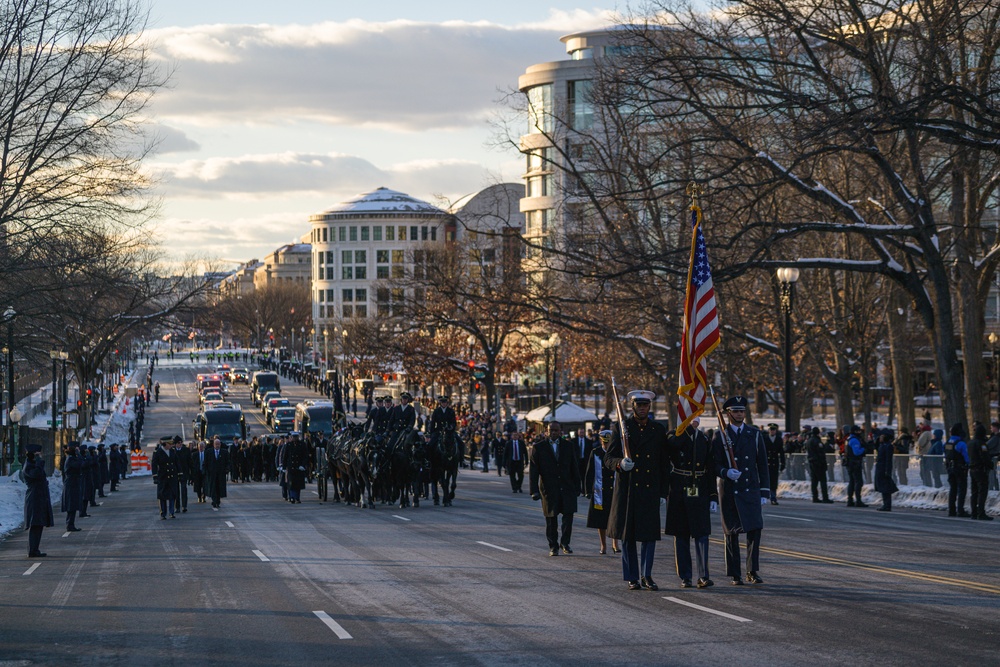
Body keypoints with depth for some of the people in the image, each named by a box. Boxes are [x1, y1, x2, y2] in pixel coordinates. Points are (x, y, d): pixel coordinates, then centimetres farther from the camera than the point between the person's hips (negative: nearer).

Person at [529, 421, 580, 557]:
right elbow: (533, 470, -3)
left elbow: (574, 467, 11)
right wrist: (534, 490, -10)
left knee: (568, 515, -7)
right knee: (551, 519, 4)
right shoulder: (538, 447, 1)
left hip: (567, 487, 1)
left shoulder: (568, 445, 8)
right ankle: (553, 546, 16)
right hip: (549, 488, -1)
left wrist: (577, 487, 7)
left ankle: (564, 542, 10)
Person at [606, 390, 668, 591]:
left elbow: (664, 461, 13)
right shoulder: (622, 428, 4)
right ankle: (632, 577, 11)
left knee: (650, 533, -3)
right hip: (627, 489, -1)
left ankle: (646, 575, 6)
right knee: (628, 534, 3)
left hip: (650, 489, 1)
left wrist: (663, 489, 5)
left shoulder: (659, 430, 10)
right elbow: (608, 458, 1)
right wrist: (620, 464, -21)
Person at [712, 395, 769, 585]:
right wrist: (726, 472, -23)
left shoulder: (755, 434, 9)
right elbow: (714, 465, -1)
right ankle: (735, 575, 10)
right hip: (729, 491, -1)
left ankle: (753, 572, -3)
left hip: (751, 491, 1)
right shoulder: (720, 436, 2)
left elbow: (762, 465, 9)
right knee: (732, 534, 3)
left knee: (755, 529, -11)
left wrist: (764, 492, 4)